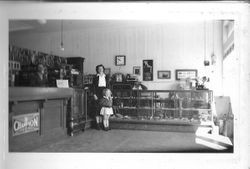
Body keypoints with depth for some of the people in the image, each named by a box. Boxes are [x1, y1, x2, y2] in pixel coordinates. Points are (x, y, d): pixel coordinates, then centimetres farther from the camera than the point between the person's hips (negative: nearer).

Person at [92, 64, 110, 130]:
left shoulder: (106, 77, 12)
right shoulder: (95, 77, 4)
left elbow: (108, 86, 11)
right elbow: (93, 86, 0)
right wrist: (94, 94, -9)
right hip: (98, 93, -2)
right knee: (97, 108, -4)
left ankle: (101, 123, 10)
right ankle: (97, 124, 2)